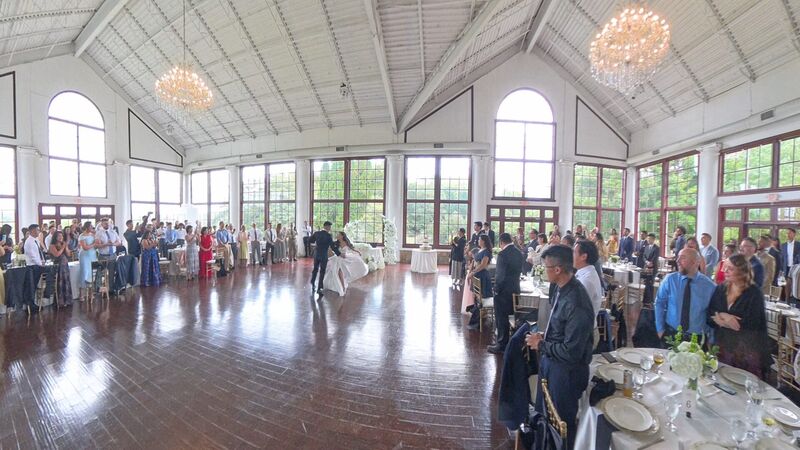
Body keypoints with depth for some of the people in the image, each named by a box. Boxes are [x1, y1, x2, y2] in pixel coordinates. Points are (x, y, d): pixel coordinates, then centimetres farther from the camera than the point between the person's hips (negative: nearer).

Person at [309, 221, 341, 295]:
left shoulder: (317, 233, -2)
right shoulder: (328, 236, -16)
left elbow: (310, 240, 11)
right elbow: (332, 247, -17)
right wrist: (339, 254, -10)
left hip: (316, 254, 5)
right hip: (324, 255, -5)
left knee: (315, 269, 23)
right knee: (322, 271, 5)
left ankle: (312, 284, 38)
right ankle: (319, 288, 6)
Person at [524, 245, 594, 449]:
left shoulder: (576, 304, -32)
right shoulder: (561, 288, -4)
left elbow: (570, 352, -28)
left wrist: (540, 345, -16)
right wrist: (544, 336, -1)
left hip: (566, 371, -8)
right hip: (551, 362, 9)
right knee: (544, 414, 28)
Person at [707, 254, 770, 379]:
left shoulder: (754, 293, -10)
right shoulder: (720, 289, 2)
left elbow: (752, 324, -16)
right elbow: (710, 317, 1)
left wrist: (723, 317, -14)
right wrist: (726, 321, -17)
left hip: (747, 350, -4)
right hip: (722, 346, 4)